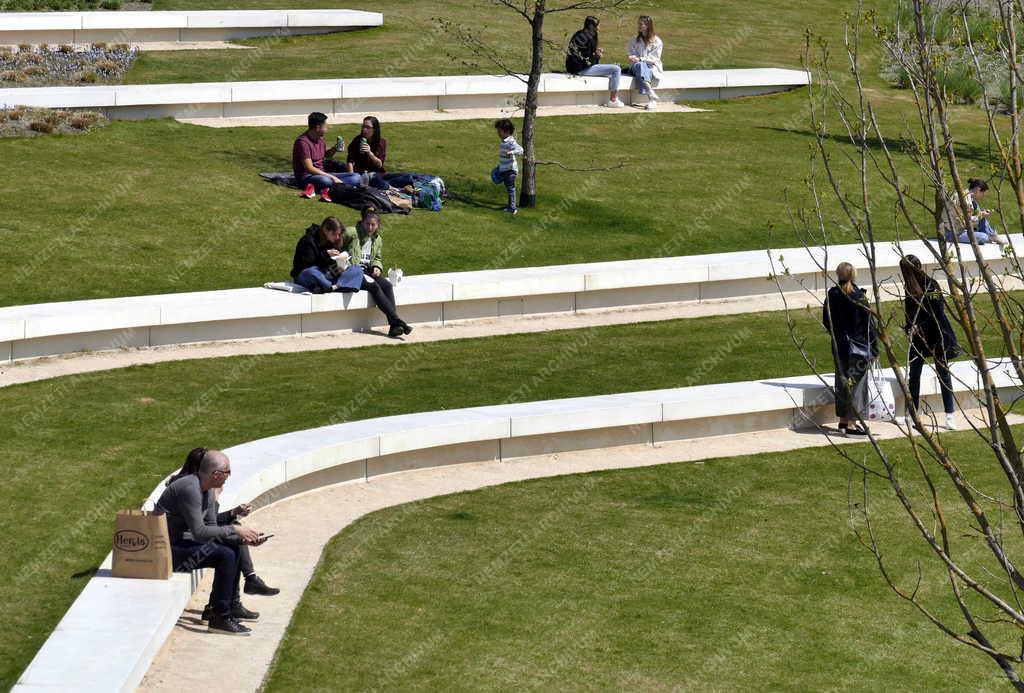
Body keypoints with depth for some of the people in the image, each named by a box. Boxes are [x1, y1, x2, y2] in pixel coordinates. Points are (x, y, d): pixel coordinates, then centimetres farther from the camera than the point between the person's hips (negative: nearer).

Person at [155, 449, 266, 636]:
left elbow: (211, 527, 12)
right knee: (225, 555, -21)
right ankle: (220, 618, -17)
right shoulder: (190, 489, -24)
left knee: (234, 548, 14)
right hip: (168, 550, -11)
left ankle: (231, 605, 22)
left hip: (182, 541, 11)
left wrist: (243, 538, -1)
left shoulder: (209, 490, 8)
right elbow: (199, 532, -26)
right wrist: (234, 529, -18)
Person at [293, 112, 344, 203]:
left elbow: (326, 154, 29)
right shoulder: (303, 142, -18)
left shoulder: (320, 139, 8)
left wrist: (334, 149, 6)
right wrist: (332, 177, -23)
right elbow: (309, 169, -22)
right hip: (305, 177, -9)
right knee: (325, 181, -43)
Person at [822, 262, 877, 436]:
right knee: (855, 383, 1)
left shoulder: (831, 296, -2)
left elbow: (826, 321, 6)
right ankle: (851, 424, -1)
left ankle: (843, 420, 25)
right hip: (858, 346, -4)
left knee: (842, 382, 16)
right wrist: (874, 348, -4)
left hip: (839, 345, 4)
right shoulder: (859, 297, -14)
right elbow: (869, 324, -11)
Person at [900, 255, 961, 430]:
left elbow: (937, 315, -18)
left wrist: (920, 328, -20)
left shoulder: (931, 286, -18)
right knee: (914, 375, 6)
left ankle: (950, 415, 5)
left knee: (943, 373, 1)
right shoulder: (910, 287, 2)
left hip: (937, 336, -6)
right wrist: (909, 329, 0)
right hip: (918, 337, 6)